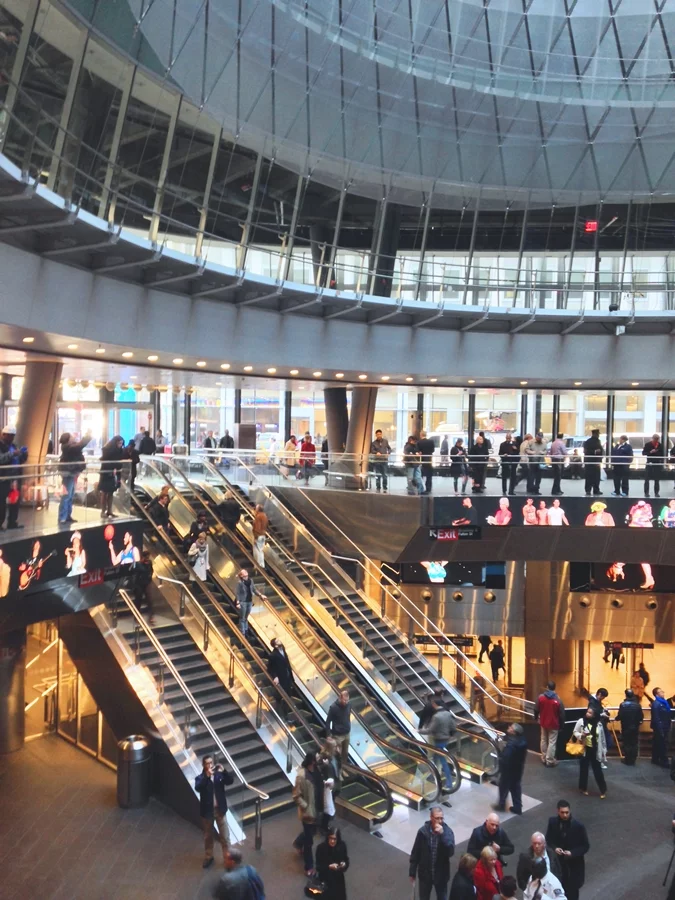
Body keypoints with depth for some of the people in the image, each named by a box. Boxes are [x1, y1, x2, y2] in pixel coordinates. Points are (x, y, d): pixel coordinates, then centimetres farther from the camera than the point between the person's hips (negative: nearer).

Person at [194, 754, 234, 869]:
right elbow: (198, 788, -29)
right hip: (207, 811, 0)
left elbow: (230, 781, -18)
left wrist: (224, 771, -35)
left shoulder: (219, 774, -5)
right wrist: (207, 776, -41)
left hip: (220, 810, 1)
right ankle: (208, 857, 36)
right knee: (208, 836, 17)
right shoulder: (200, 778, -9)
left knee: (225, 836, 7)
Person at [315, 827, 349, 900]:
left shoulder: (342, 846, -15)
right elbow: (318, 867, -17)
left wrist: (344, 864, -24)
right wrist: (329, 866, -32)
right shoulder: (321, 848, -22)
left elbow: (346, 860, -3)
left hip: (338, 876, 3)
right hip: (326, 877, -3)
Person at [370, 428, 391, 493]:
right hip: (377, 461, 0)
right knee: (377, 475, 4)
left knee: (384, 475, -4)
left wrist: (388, 453, -7)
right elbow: (372, 450, -6)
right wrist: (376, 452, -27)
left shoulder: (385, 441, 8)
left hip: (384, 460, 0)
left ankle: (385, 488, 3)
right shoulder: (374, 443, 5)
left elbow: (389, 448, 14)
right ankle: (378, 488, 11)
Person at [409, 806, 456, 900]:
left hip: (441, 873, 0)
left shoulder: (447, 831, -16)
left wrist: (442, 834, -36)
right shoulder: (423, 831, -16)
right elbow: (415, 852, -5)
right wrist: (412, 872, 0)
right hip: (425, 873, 0)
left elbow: (450, 852, -27)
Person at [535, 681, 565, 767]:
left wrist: (536, 718, 20)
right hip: (553, 724, -3)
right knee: (552, 742, 6)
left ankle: (544, 758, 28)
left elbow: (536, 709, 0)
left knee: (543, 740, 18)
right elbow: (562, 714, -10)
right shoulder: (558, 699, -18)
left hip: (543, 723, 3)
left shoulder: (540, 697, -11)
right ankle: (550, 760, 11)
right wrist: (561, 725, 4)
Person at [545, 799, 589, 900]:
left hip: (574, 863, -2)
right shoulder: (552, 821, -12)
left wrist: (572, 853, -24)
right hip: (560, 861, 3)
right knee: (562, 888, 16)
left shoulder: (578, 826, -21)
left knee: (572, 890, 10)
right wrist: (554, 848, -16)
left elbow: (585, 846, -10)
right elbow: (548, 838, 3)